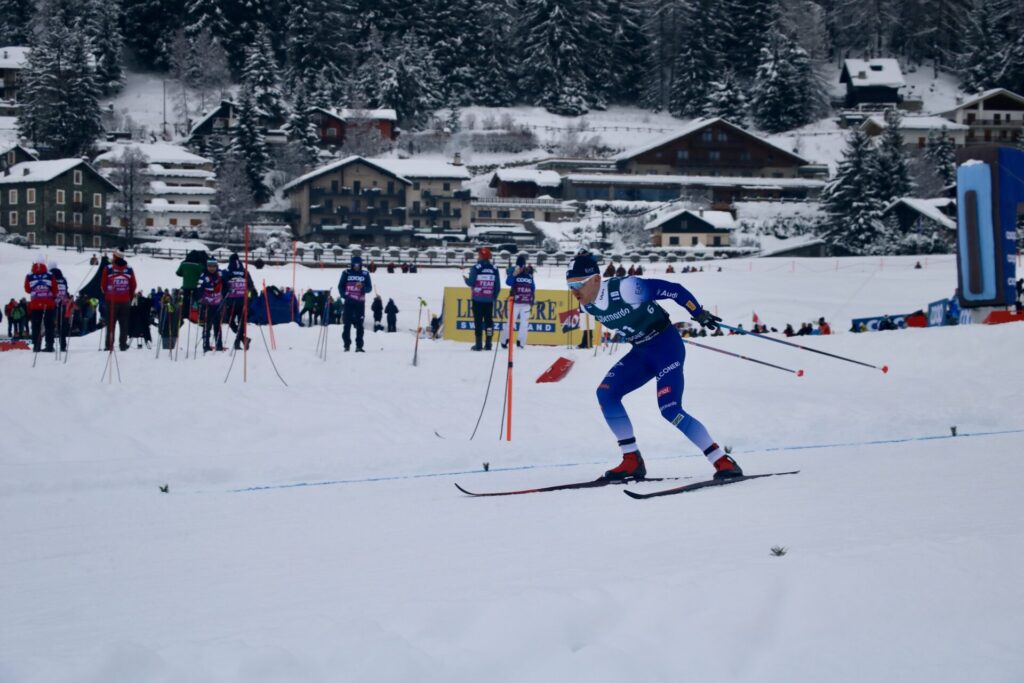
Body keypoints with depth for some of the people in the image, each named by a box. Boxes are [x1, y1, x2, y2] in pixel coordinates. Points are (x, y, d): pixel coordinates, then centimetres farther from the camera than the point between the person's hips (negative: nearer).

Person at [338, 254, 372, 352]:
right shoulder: (346, 273, 5)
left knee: (359, 325, -1)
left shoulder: (365, 274, 7)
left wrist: (363, 288, -16)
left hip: (360, 302, 0)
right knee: (347, 324, -2)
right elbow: (340, 286, 9)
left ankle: (359, 346, 0)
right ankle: (347, 344, 6)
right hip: (348, 302, 0)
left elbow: (369, 288, 5)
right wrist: (344, 296, -5)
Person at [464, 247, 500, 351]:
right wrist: (494, 297, 16)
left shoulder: (476, 267, -8)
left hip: (478, 299, -3)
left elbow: (471, 282, -10)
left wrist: (466, 279, 12)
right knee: (488, 320, 8)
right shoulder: (494, 269, 4)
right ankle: (488, 344, 5)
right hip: (489, 299, 3)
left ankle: (478, 344, -3)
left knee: (478, 320, 0)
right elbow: (498, 286, 5)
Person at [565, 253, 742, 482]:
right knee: (606, 393, -7)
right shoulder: (588, 305, -4)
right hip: (641, 352, 8)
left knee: (669, 409, -19)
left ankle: (723, 462, -13)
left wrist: (700, 314, -16)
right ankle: (632, 461, 0)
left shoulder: (626, 288, -28)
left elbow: (672, 289, -21)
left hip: (667, 346, -8)